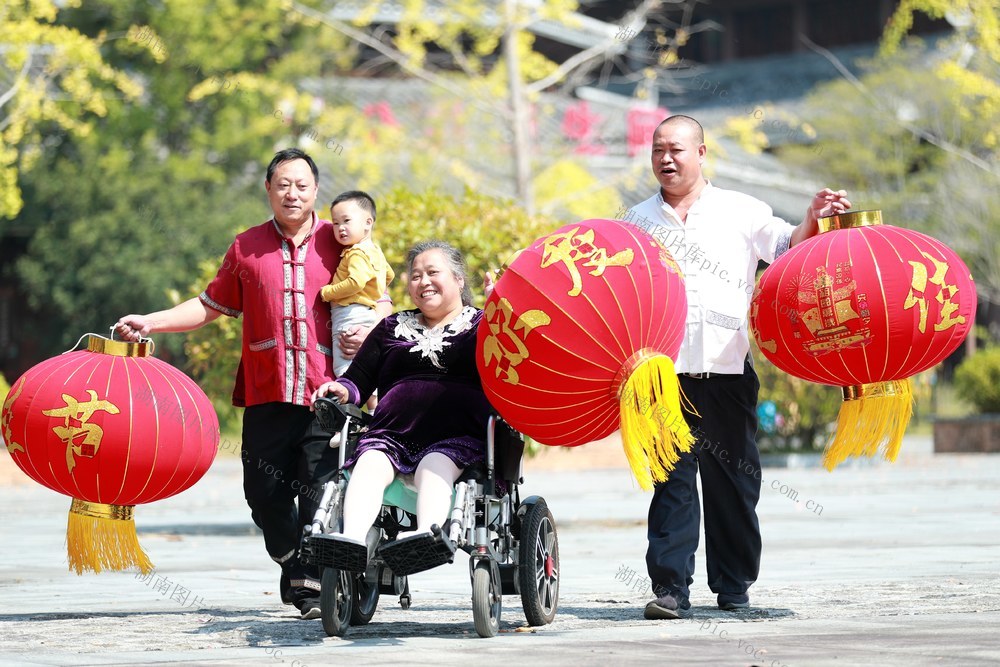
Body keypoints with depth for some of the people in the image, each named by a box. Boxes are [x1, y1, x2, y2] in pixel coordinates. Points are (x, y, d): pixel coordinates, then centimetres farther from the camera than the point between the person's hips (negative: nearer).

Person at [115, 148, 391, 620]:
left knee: (321, 489, -8)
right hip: (266, 392, 2)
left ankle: (312, 582, -1)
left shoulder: (341, 243, 8)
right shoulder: (247, 248, 13)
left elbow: (382, 302, 13)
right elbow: (212, 305, 19)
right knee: (264, 492, 1)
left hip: (325, 391, -2)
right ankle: (291, 563, 24)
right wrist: (150, 323, 10)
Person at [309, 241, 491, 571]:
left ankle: (429, 534, -64)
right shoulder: (393, 328, 31)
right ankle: (353, 539, -55)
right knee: (370, 464, -30)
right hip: (392, 433, 3)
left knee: (434, 467, -36)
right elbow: (359, 378, 26)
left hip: (458, 436, -3)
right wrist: (343, 390, 3)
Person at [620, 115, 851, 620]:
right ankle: (671, 588, -9)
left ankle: (733, 586, 17)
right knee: (673, 479, -7)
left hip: (728, 369, 0)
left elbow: (786, 248, 0)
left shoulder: (740, 212, 9)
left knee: (734, 480, 6)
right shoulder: (639, 220, 13)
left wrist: (812, 221, -17)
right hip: (667, 369, 0)